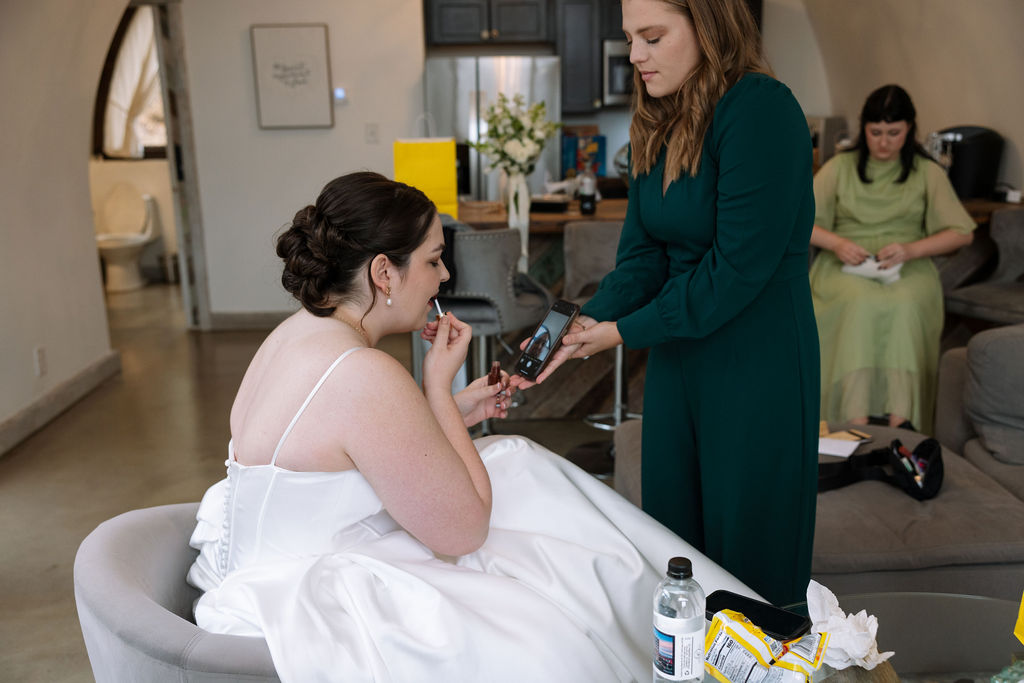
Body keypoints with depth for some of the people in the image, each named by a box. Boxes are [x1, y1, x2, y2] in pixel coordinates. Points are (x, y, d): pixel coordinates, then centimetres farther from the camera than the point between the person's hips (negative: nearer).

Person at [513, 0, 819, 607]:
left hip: (756, 362, -7)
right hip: (677, 352, 8)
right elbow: (642, 253, 4)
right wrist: (587, 324, -13)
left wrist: (625, 332, -15)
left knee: (748, 541, 7)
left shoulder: (761, 109, -18)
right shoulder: (656, 125, 8)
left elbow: (739, 266, -22)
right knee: (672, 527, 17)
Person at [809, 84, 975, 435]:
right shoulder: (840, 167, 14)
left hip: (907, 269, 1)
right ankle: (857, 423, -43)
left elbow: (962, 232, 7)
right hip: (846, 266, 0)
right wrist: (836, 242, -12)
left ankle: (901, 422, -42)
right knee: (862, 302, -36)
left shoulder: (927, 172, 14)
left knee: (904, 304, -36)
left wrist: (911, 249, -11)